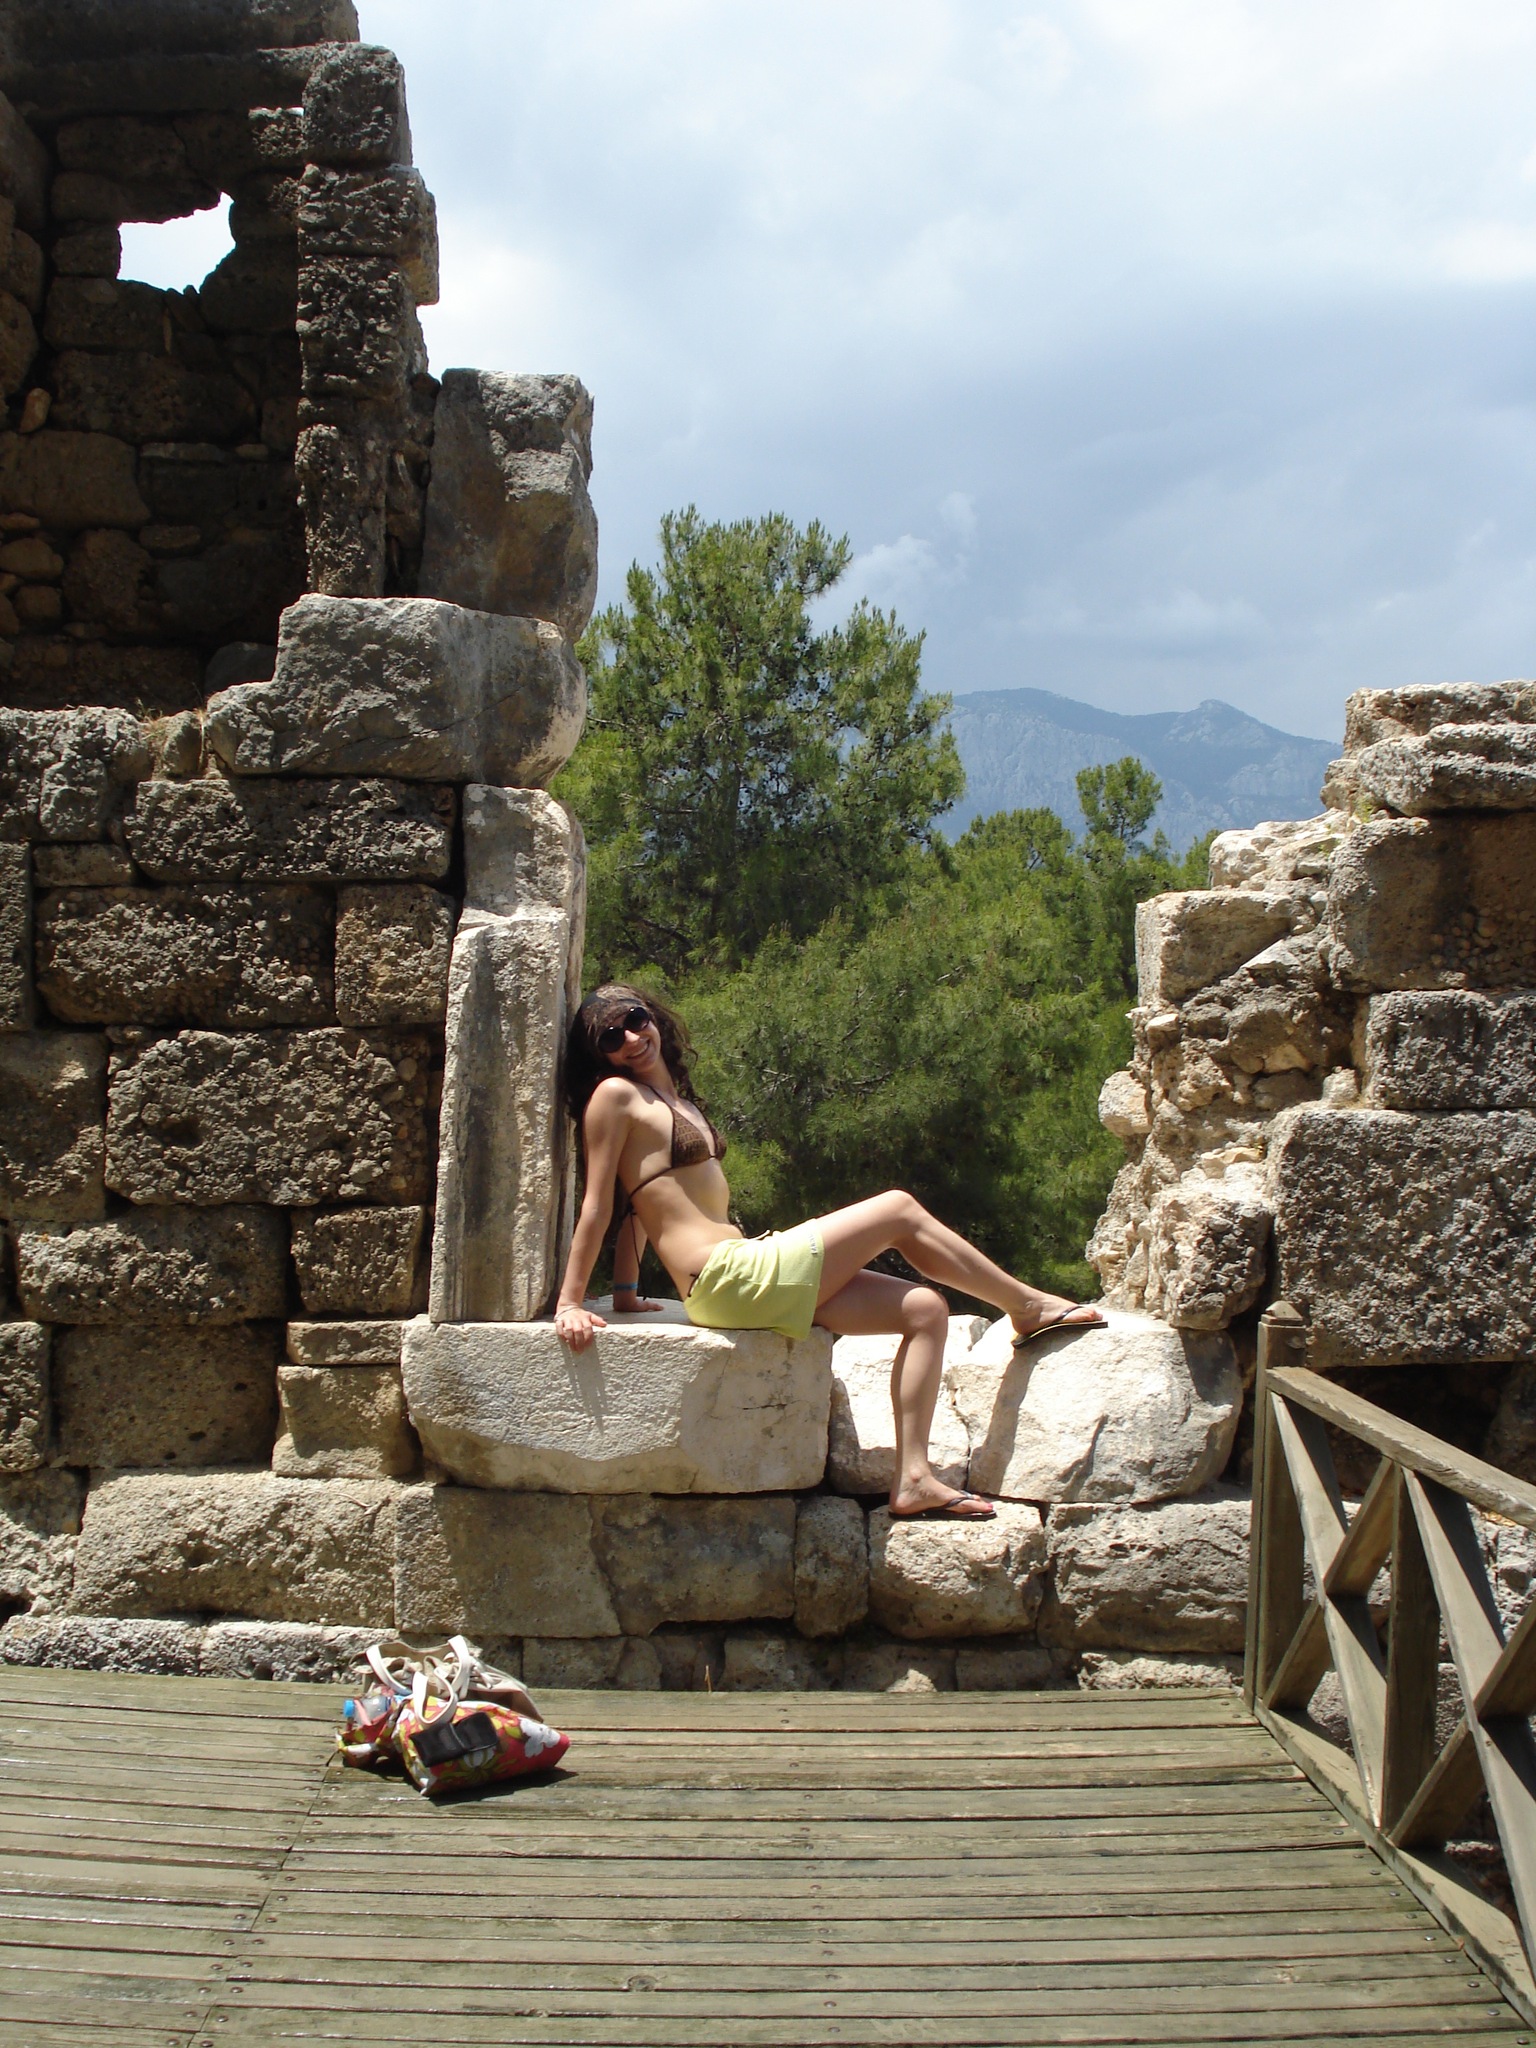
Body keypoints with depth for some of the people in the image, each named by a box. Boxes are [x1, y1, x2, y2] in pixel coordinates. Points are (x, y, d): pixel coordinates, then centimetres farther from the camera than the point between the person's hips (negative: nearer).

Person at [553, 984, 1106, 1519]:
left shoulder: (675, 1099, 22)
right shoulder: (614, 1095, -3)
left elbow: (638, 1205, 24)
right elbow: (598, 1205, -5)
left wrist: (625, 1294, 22)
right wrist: (569, 1303, -8)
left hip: (747, 1274, 9)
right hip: (729, 1279, -9)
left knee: (925, 1310, 3)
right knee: (899, 1210, -3)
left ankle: (913, 1478, -4)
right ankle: (1029, 1306, 15)